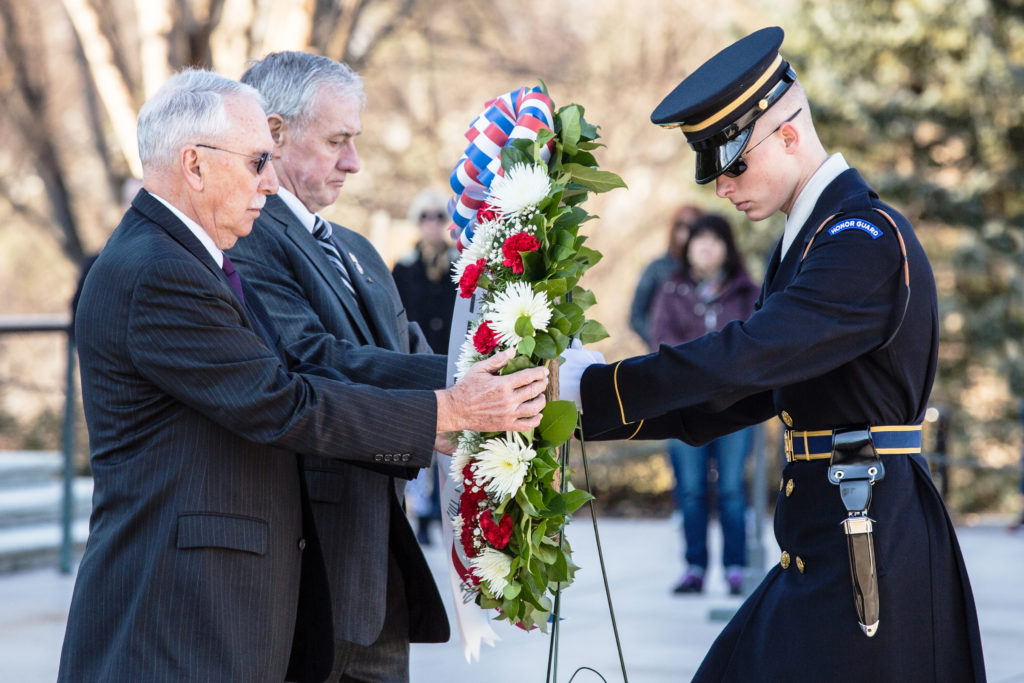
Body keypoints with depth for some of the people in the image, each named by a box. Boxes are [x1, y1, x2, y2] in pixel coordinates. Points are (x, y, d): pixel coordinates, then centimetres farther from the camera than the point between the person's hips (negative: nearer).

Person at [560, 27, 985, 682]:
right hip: (824, 545, 9)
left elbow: (745, 358, -24)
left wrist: (592, 383, -19)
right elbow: (739, 395, 17)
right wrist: (586, 410, 8)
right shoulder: (810, 238, 16)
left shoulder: (867, 240, -15)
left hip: (869, 545, -9)